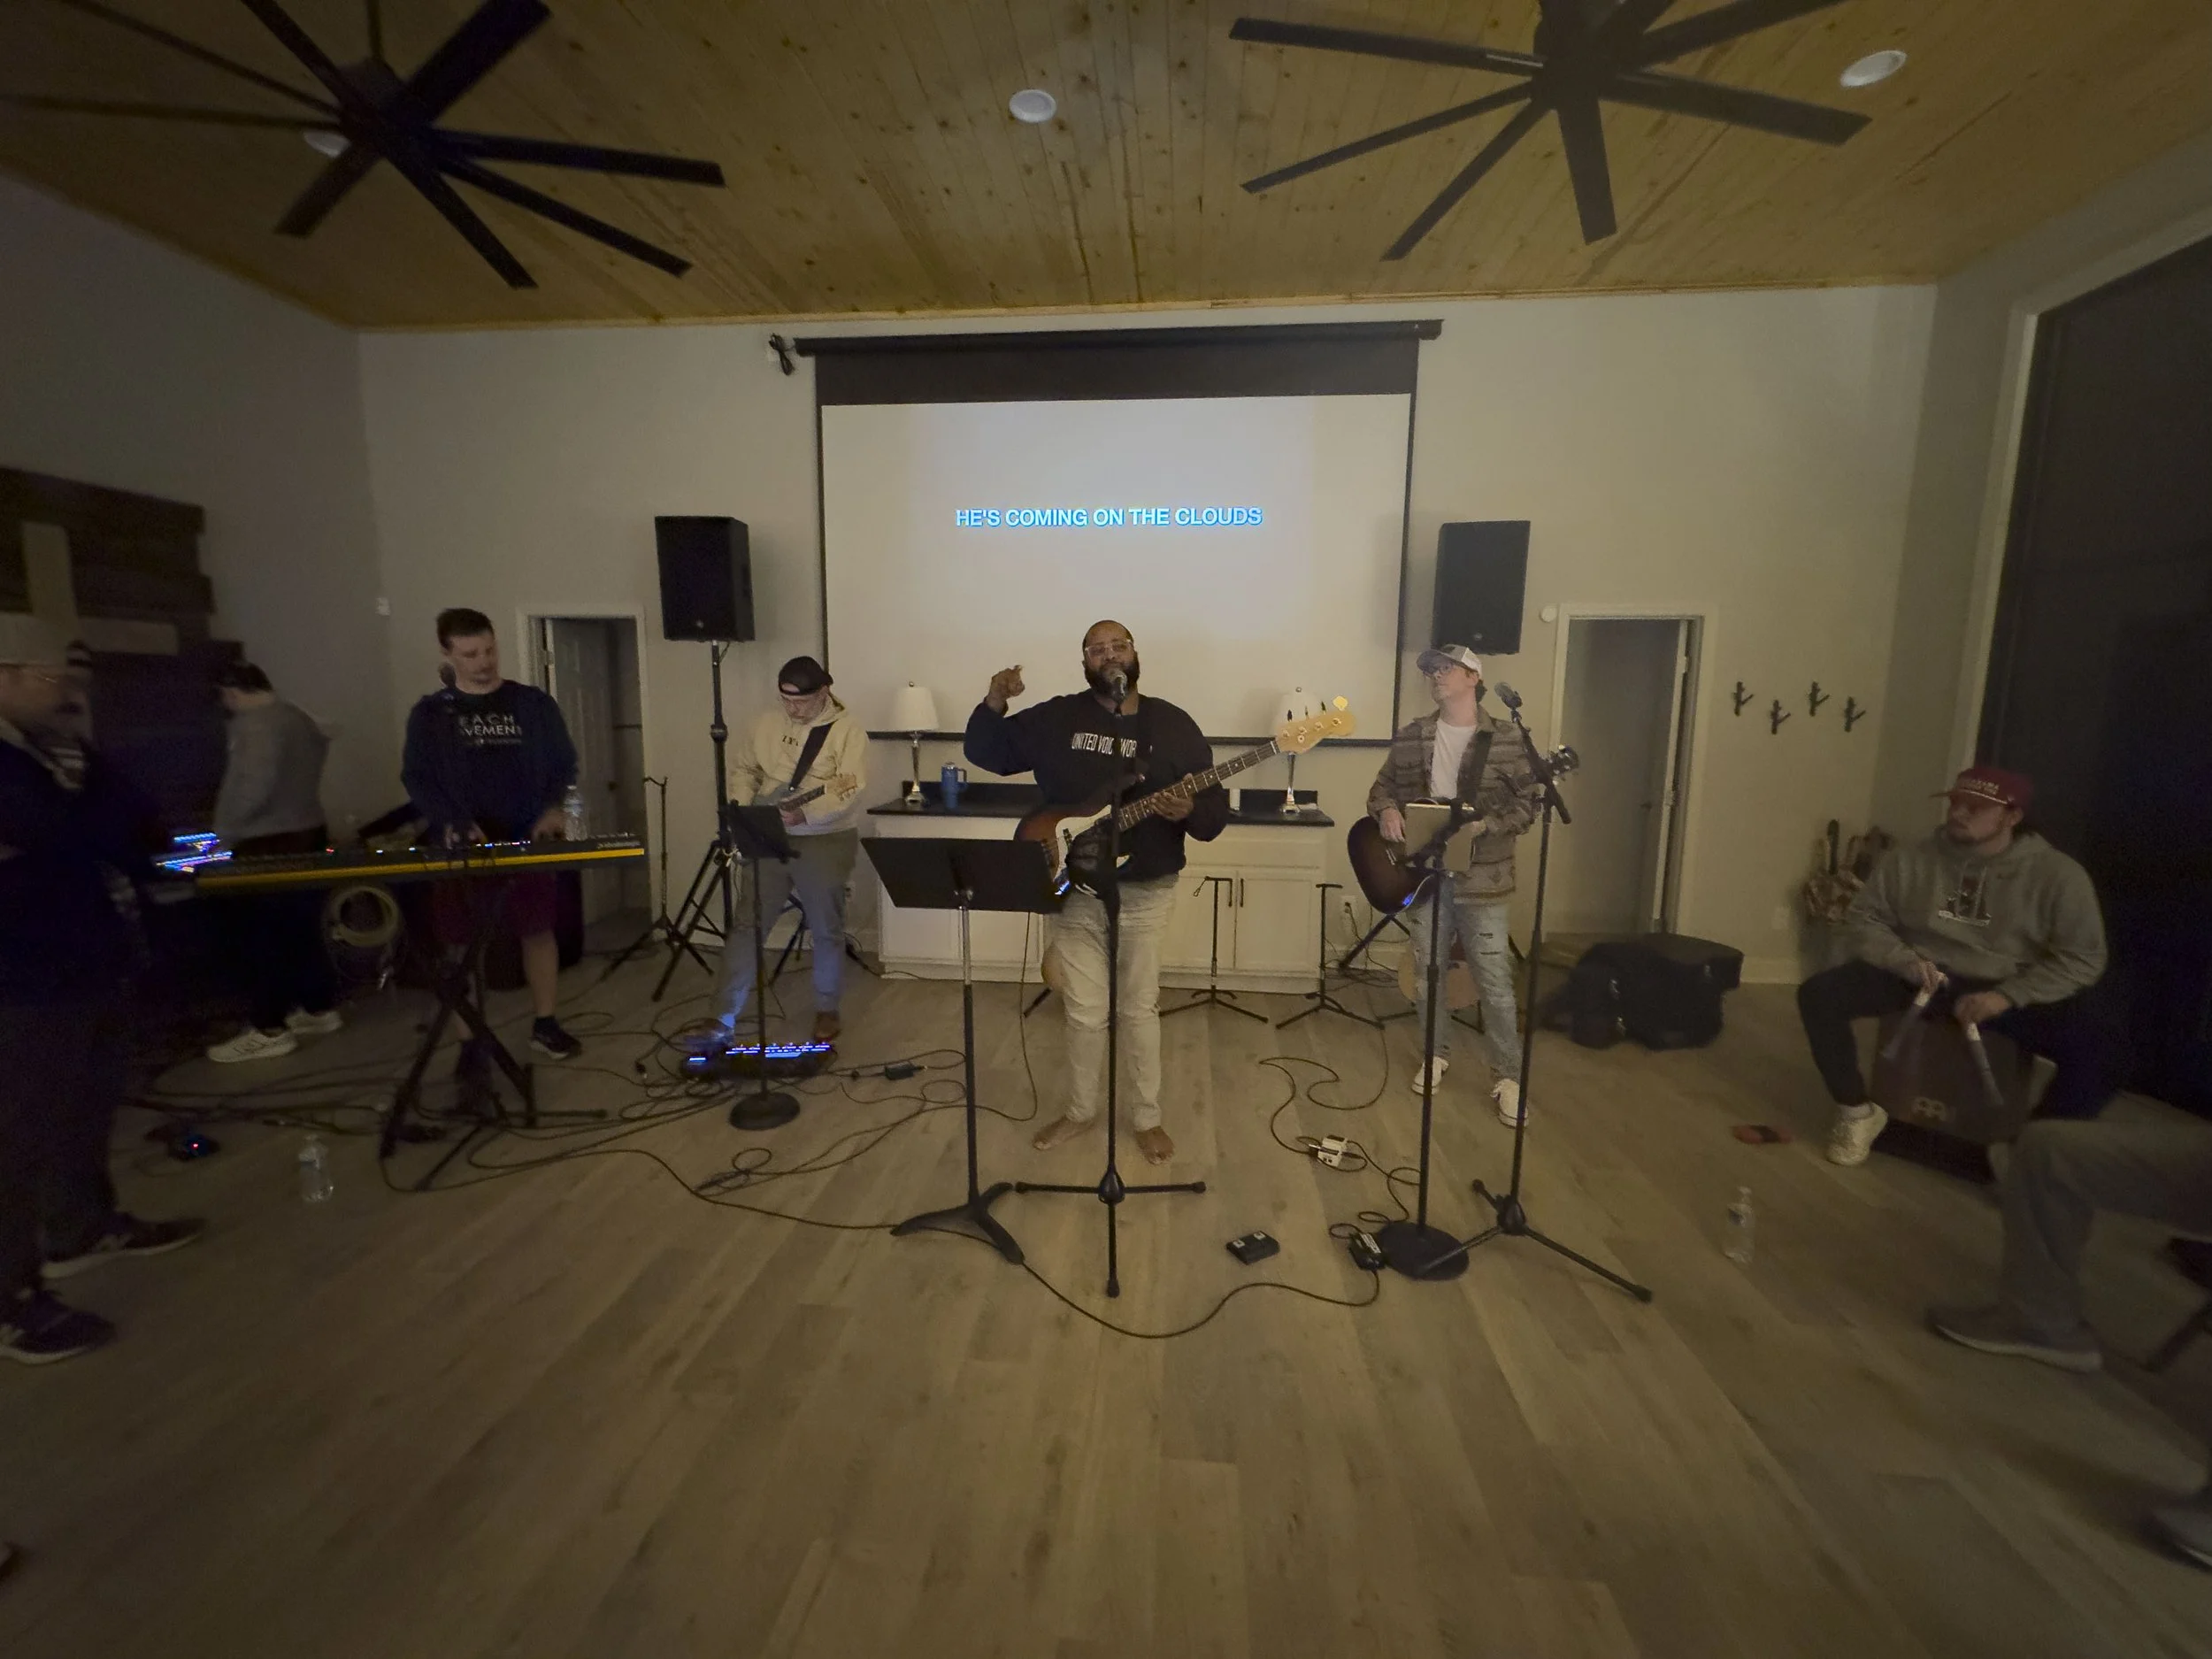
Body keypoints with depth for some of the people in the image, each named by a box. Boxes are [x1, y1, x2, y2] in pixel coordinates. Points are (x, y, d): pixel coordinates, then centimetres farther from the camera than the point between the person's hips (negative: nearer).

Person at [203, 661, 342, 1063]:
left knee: (258, 936, -2)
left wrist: (226, 831, -11)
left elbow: (255, 787, -23)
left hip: (269, 845, -9)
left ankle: (269, 1030, 2)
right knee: (302, 929, 15)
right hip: (307, 835, 9)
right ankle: (320, 1009, 22)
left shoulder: (255, 724, -15)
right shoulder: (300, 718, 13)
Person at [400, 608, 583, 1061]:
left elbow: (564, 762, 7)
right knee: (461, 941, 3)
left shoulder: (534, 704, 6)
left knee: (538, 930, 6)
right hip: (462, 844, 0)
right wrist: (452, 824, -18)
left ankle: (544, 1026, 18)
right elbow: (416, 779, 0)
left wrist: (553, 807, -11)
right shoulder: (430, 714, 5)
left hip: (527, 839, 0)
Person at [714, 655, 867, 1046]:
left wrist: (805, 814, -33)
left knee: (826, 929, 6)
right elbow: (745, 769, 17)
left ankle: (826, 1011, 24)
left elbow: (849, 790, -20)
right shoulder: (767, 723, 6)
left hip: (826, 841, -4)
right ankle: (727, 1015, 12)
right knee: (748, 924, 3)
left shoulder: (848, 730, -9)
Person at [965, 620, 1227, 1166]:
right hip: (1072, 890, 1)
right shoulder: (1055, 717, 1)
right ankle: (1081, 1110, 33)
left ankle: (1147, 1118, 29)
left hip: (1145, 894, -1)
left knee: (1140, 1008, 11)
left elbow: (1217, 810, -3)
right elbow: (985, 753, 6)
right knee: (1084, 1011, 11)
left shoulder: (1174, 725, -1)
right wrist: (993, 704, -13)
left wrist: (1189, 812, -26)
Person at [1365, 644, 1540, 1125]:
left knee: (1495, 984, 2)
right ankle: (1436, 1054, 33)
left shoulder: (1508, 738, -3)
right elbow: (1383, 785, 12)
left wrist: (1485, 824, -21)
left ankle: (1507, 1076, 17)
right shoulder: (1410, 736, 7)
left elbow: (1529, 803, -5)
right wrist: (1386, 809, -10)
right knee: (1426, 974, 14)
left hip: (1482, 879, -3)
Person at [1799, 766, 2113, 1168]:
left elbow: (2082, 958, -6)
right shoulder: (1910, 857, -2)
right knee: (1819, 993, -22)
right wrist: (1905, 961, -16)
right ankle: (1858, 1111, -5)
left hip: (2008, 990, -1)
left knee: (2092, 1048, -28)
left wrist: (2008, 996, -20)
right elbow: (1863, 919, 3)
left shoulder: (2058, 874, -5)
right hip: (1916, 977, 1)